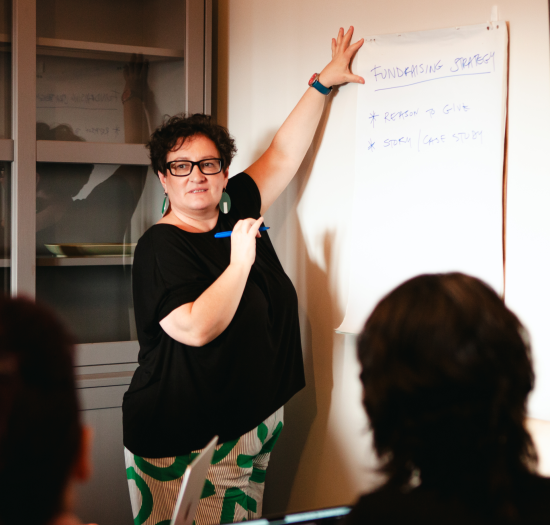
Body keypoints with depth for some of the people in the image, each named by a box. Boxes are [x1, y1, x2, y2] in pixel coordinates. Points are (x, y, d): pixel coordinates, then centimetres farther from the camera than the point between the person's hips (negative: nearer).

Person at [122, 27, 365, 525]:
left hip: (252, 425, 7)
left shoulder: (236, 212, 7)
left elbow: (283, 155, 13)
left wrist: (324, 83, 14)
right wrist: (240, 262, -23)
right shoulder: (161, 247, -14)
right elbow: (195, 329, -27)